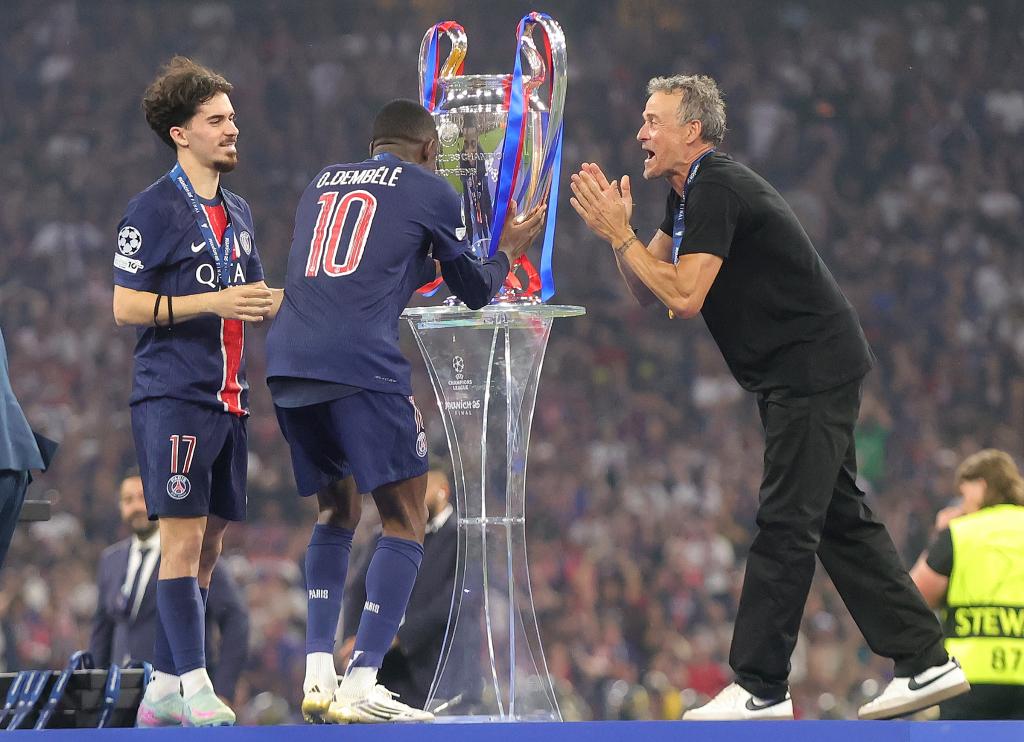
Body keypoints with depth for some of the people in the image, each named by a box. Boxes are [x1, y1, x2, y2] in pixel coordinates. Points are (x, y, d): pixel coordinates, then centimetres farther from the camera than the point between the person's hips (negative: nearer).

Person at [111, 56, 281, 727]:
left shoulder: (238, 212, 17)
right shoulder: (155, 209, -6)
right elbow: (125, 306, -10)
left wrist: (285, 298, 4)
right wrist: (213, 302, -18)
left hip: (227, 397, 8)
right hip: (173, 398, -8)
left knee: (208, 545, 8)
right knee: (183, 537, -11)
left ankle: (165, 686, 14)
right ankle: (194, 685, -12)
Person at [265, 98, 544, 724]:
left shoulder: (322, 182, 25)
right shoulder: (430, 190, 10)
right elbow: (475, 291, 20)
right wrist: (509, 250, 39)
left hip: (287, 364, 6)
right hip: (361, 364, -6)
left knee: (337, 513, 22)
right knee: (405, 521, 2)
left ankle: (318, 676, 10)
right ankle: (361, 687, -11)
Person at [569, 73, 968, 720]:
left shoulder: (718, 189, -18)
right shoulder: (693, 191, 15)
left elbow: (685, 297, -25)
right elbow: (649, 291, 16)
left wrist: (620, 234, -17)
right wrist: (619, 233, -1)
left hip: (812, 370, -11)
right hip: (812, 371, 11)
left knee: (784, 528, -8)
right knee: (842, 520, 12)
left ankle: (760, 689, -7)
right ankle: (925, 661, 15)